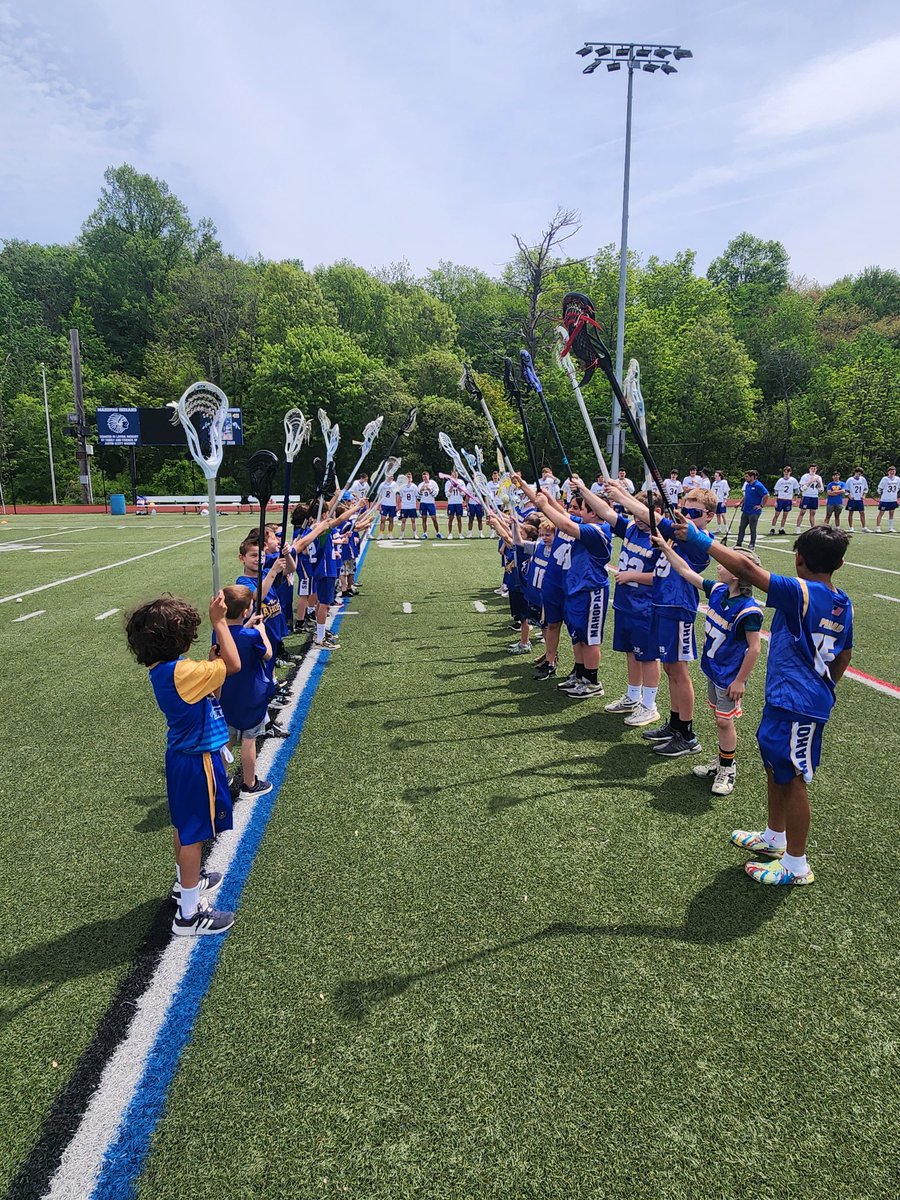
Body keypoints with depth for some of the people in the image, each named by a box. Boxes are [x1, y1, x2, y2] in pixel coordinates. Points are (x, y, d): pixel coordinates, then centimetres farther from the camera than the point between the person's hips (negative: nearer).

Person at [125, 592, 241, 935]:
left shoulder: (163, 669, 0)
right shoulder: (180, 672, -29)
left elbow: (204, 682, 12)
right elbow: (234, 665, -27)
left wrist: (212, 661, -3)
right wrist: (219, 621, -22)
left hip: (182, 756, 9)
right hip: (198, 762, -9)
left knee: (185, 826, 26)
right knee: (194, 834, 3)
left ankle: (186, 881, 47)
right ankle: (189, 914, 16)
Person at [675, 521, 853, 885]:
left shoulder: (800, 593, -22)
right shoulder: (843, 603, 4)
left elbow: (744, 567, -30)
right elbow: (844, 654, 16)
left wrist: (702, 540, -22)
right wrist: (825, 689, 30)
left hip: (797, 706, -9)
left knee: (793, 779, 4)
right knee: (775, 766, 23)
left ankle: (796, 865, 18)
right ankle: (774, 837, 41)